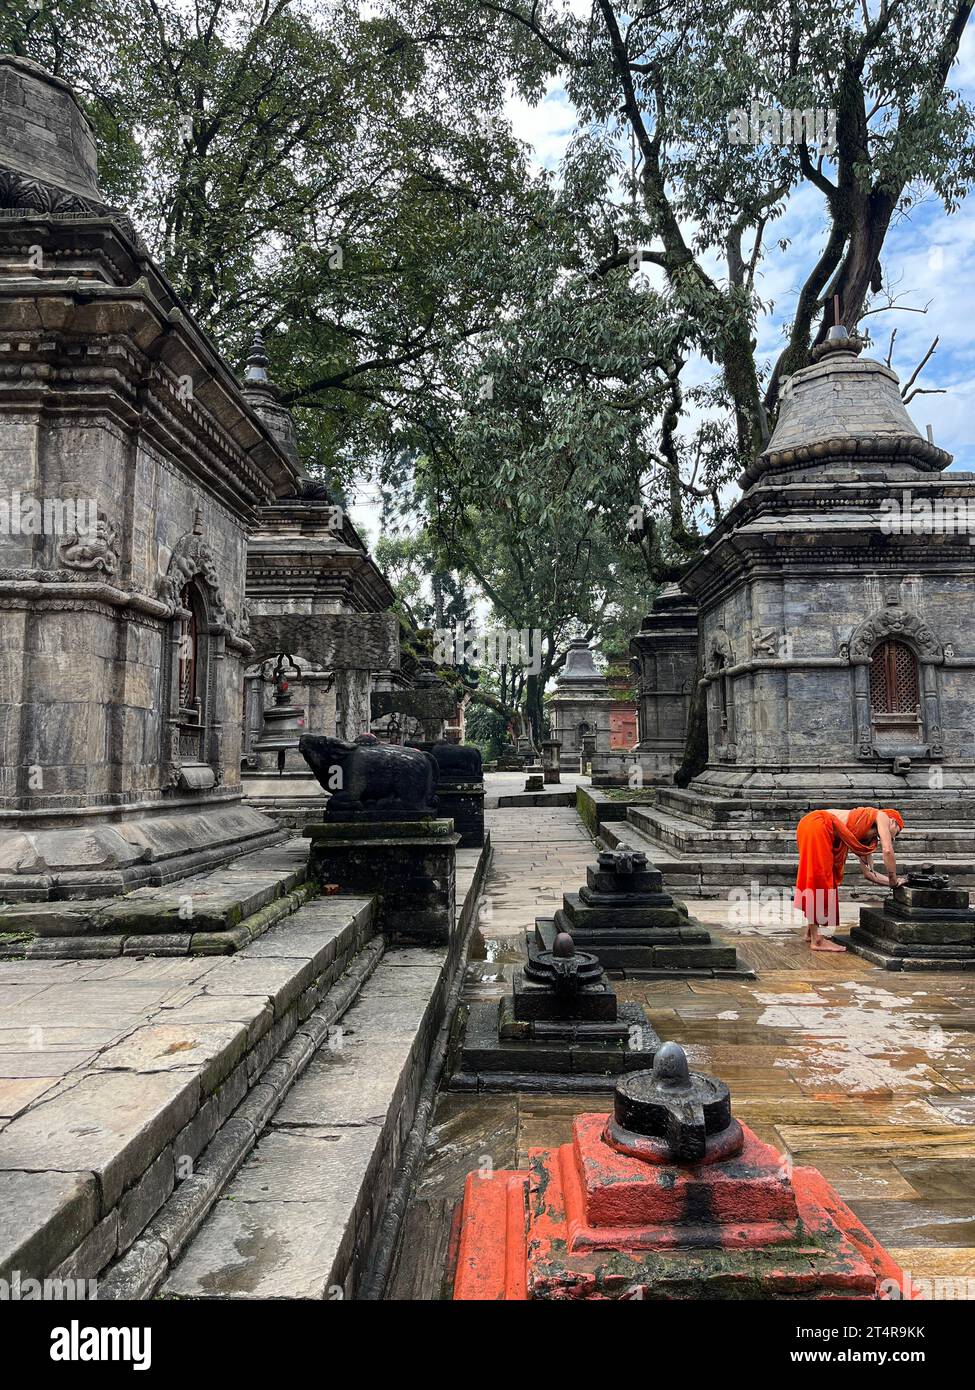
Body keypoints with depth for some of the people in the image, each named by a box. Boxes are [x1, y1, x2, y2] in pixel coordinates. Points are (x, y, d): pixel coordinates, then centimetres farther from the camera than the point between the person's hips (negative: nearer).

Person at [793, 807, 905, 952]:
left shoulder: (867, 839, 31)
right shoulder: (882, 816, 11)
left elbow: (868, 873, 33)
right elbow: (887, 850, -3)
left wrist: (892, 882, 31)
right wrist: (893, 879, 7)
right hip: (818, 826, -9)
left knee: (815, 878, 18)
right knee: (820, 879, -6)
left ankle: (811, 932, 27)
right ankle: (817, 940, -3)